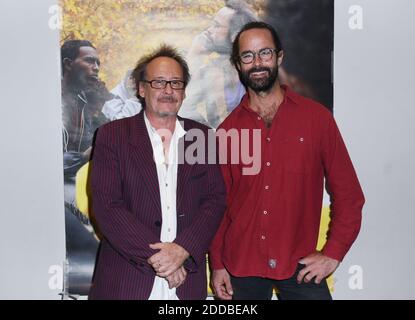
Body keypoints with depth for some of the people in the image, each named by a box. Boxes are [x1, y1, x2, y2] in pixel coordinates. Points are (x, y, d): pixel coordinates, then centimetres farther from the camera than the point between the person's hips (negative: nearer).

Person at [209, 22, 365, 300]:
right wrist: (217, 264, 3)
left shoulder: (316, 117, -3)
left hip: (300, 267, -1)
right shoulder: (227, 130, 0)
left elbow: (348, 193, 0)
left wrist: (333, 254, -6)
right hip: (240, 268, 2)